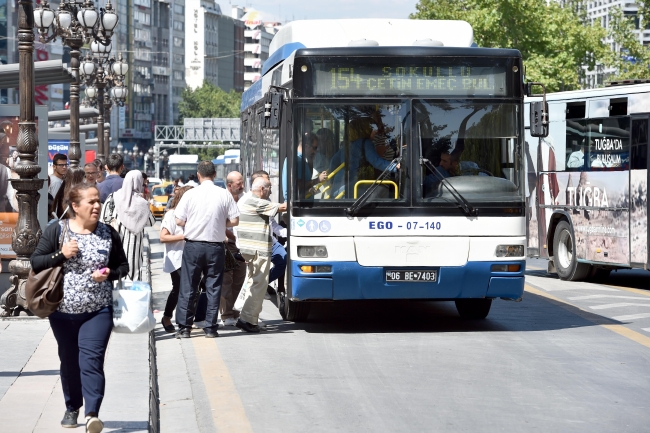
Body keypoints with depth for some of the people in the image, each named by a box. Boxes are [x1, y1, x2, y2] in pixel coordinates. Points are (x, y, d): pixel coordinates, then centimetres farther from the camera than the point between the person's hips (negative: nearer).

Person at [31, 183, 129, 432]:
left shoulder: (108, 233, 2)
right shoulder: (56, 230, -3)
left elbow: (123, 266, 10)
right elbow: (35, 263, -3)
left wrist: (109, 274, -11)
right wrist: (61, 255, -18)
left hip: (98, 310, -1)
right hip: (63, 310, 1)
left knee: (91, 360, -13)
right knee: (69, 361, 12)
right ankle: (72, 408, 30)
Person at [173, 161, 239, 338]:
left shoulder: (191, 194, -6)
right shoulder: (224, 194, -3)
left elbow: (179, 221, -5)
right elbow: (234, 221, -2)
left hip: (193, 245, -1)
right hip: (215, 246, 1)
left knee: (188, 287, 5)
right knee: (214, 287, 7)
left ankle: (184, 327, 6)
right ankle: (210, 327, 7)